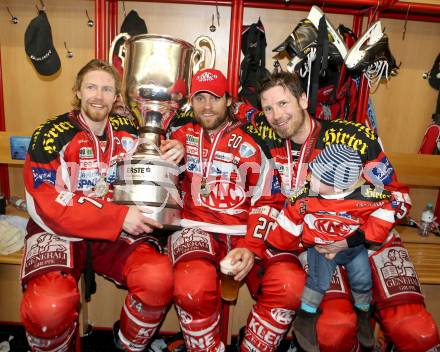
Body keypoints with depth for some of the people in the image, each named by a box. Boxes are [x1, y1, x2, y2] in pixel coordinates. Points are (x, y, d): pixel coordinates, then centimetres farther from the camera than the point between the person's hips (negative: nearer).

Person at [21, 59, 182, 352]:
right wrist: (119, 217, -22)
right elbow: (51, 207, -16)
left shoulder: (128, 131, 4)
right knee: (49, 305, -31)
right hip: (58, 231, -2)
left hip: (117, 232, 3)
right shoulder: (52, 135, -9)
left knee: (160, 277, -23)